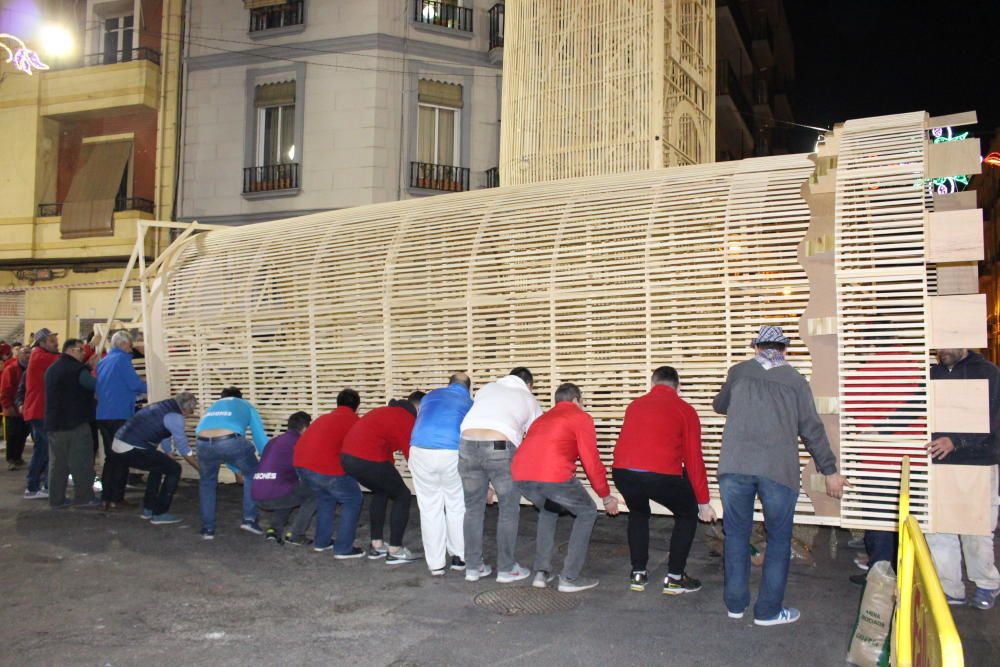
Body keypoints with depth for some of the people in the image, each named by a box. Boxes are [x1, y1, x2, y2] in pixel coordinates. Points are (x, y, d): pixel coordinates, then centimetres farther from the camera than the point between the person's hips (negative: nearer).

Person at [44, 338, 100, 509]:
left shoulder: (52, 369, 17)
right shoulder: (77, 369, -11)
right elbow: (96, 385, -16)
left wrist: (88, 367, 17)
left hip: (54, 422, 8)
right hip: (76, 422, -8)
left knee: (57, 462, 9)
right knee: (81, 462, -2)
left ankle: (56, 499, 11)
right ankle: (84, 497, -1)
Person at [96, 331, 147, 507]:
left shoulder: (102, 361, 15)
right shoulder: (122, 359, -9)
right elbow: (135, 384, -16)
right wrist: (144, 388, 7)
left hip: (102, 416, 8)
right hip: (119, 415, -8)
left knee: (110, 457, 15)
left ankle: (106, 497, 16)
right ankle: (117, 498, 2)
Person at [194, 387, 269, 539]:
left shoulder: (212, 407, 41)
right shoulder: (245, 405, 32)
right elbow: (260, 436, 29)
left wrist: (236, 469, 52)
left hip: (204, 444, 3)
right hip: (231, 441, -3)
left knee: (207, 482, 30)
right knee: (252, 475, 25)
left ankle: (207, 529, 30)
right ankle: (249, 519, 20)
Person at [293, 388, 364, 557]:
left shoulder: (325, 417, 27)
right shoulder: (354, 421, 8)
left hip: (300, 463, 7)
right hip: (325, 465, -7)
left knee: (325, 497, 30)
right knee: (353, 500, 9)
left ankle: (321, 542, 33)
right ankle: (343, 548, 7)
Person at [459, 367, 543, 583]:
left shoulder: (487, 389, 28)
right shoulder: (529, 399, 23)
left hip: (468, 444, 3)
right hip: (501, 448, -3)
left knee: (474, 508, 16)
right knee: (509, 510, 13)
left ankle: (473, 567, 23)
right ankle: (506, 569, 19)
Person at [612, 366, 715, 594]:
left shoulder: (635, 405, 24)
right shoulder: (685, 410, 13)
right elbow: (693, 459, 12)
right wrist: (703, 502, 21)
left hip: (622, 471, 4)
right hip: (661, 474, -4)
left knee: (638, 513, 34)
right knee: (688, 514, 24)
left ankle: (638, 574, 31)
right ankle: (674, 578, 23)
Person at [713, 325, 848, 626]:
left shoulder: (739, 372, 13)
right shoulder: (795, 381, 8)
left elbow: (719, 405, 30)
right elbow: (812, 429, 7)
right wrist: (830, 470, 15)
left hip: (734, 466, 2)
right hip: (778, 470, -1)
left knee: (736, 534, 14)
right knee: (779, 539, 11)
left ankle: (735, 603, 20)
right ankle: (769, 610, 13)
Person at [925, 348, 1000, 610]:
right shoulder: (933, 373, 10)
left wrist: (955, 440, -27)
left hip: (976, 465, -4)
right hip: (938, 464, 4)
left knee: (976, 532, 5)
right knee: (938, 530, 5)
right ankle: (949, 589, 18)